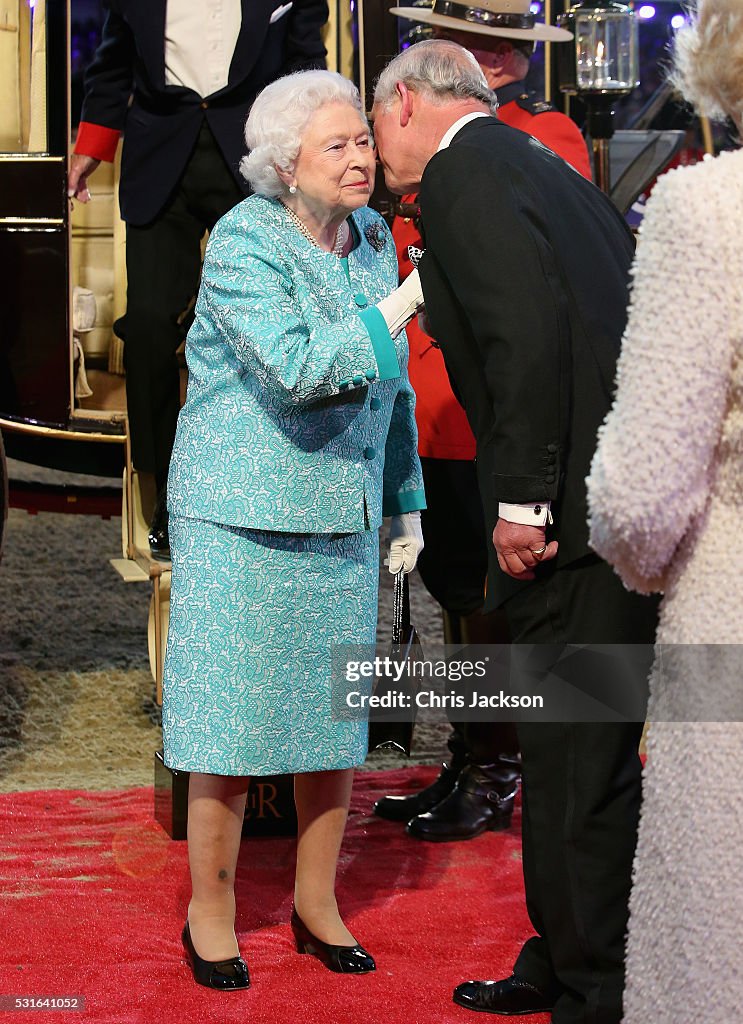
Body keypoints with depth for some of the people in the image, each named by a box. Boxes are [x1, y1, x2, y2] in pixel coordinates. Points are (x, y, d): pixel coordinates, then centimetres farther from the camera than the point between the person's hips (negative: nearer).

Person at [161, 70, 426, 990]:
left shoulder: (371, 237, 6)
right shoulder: (242, 244, -15)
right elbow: (299, 368, -27)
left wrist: (405, 501, 16)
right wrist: (406, 303, -26)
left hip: (341, 516, 6)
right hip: (242, 514, -6)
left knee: (335, 706, 10)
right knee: (234, 710, -1)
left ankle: (316, 904, 23)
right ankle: (210, 910, 14)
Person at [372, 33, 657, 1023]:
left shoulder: (463, 174, -8)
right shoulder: (537, 166, 21)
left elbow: (529, 330, -21)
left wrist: (522, 500, -19)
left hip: (581, 511, -10)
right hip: (619, 502, 10)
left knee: (580, 759, -3)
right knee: (567, 748, 17)